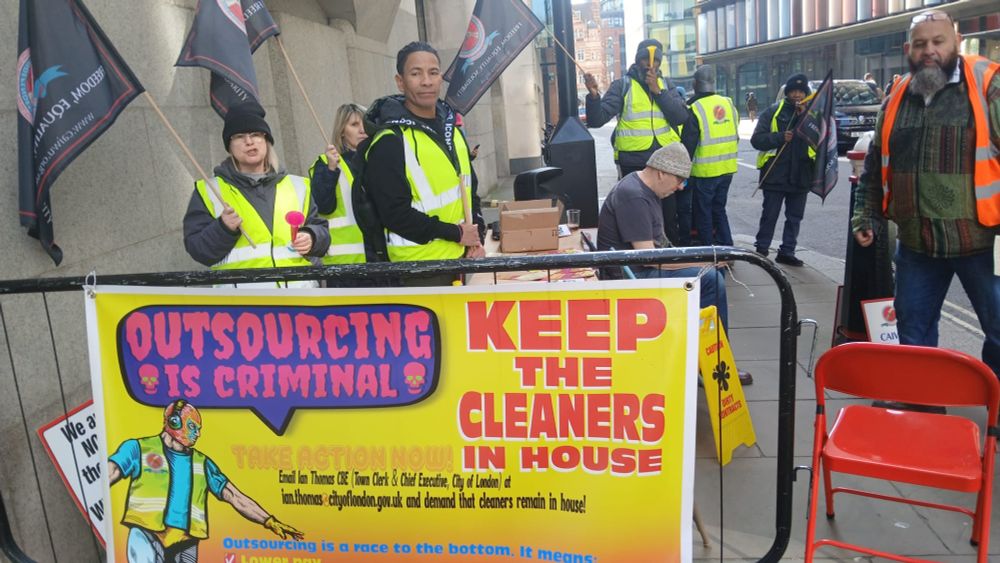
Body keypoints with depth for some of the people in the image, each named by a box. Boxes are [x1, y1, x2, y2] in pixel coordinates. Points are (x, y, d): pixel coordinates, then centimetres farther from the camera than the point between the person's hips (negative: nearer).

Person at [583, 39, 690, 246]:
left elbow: (681, 117, -5)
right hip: (633, 164, -3)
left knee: (671, 217, 14)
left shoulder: (666, 85, 10)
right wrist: (594, 95, -28)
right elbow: (597, 120, -10)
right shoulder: (622, 85, -1)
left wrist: (658, 91, -11)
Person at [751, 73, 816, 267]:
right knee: (769, 215, 2)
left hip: (801, 175, 4)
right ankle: (761, 250, 13)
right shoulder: (772, 112, 2)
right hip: (775, 174, -3)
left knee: (795, 217, 9)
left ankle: (787, 252, 18)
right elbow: (757, 139, -6)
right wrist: (780, 137, -18)